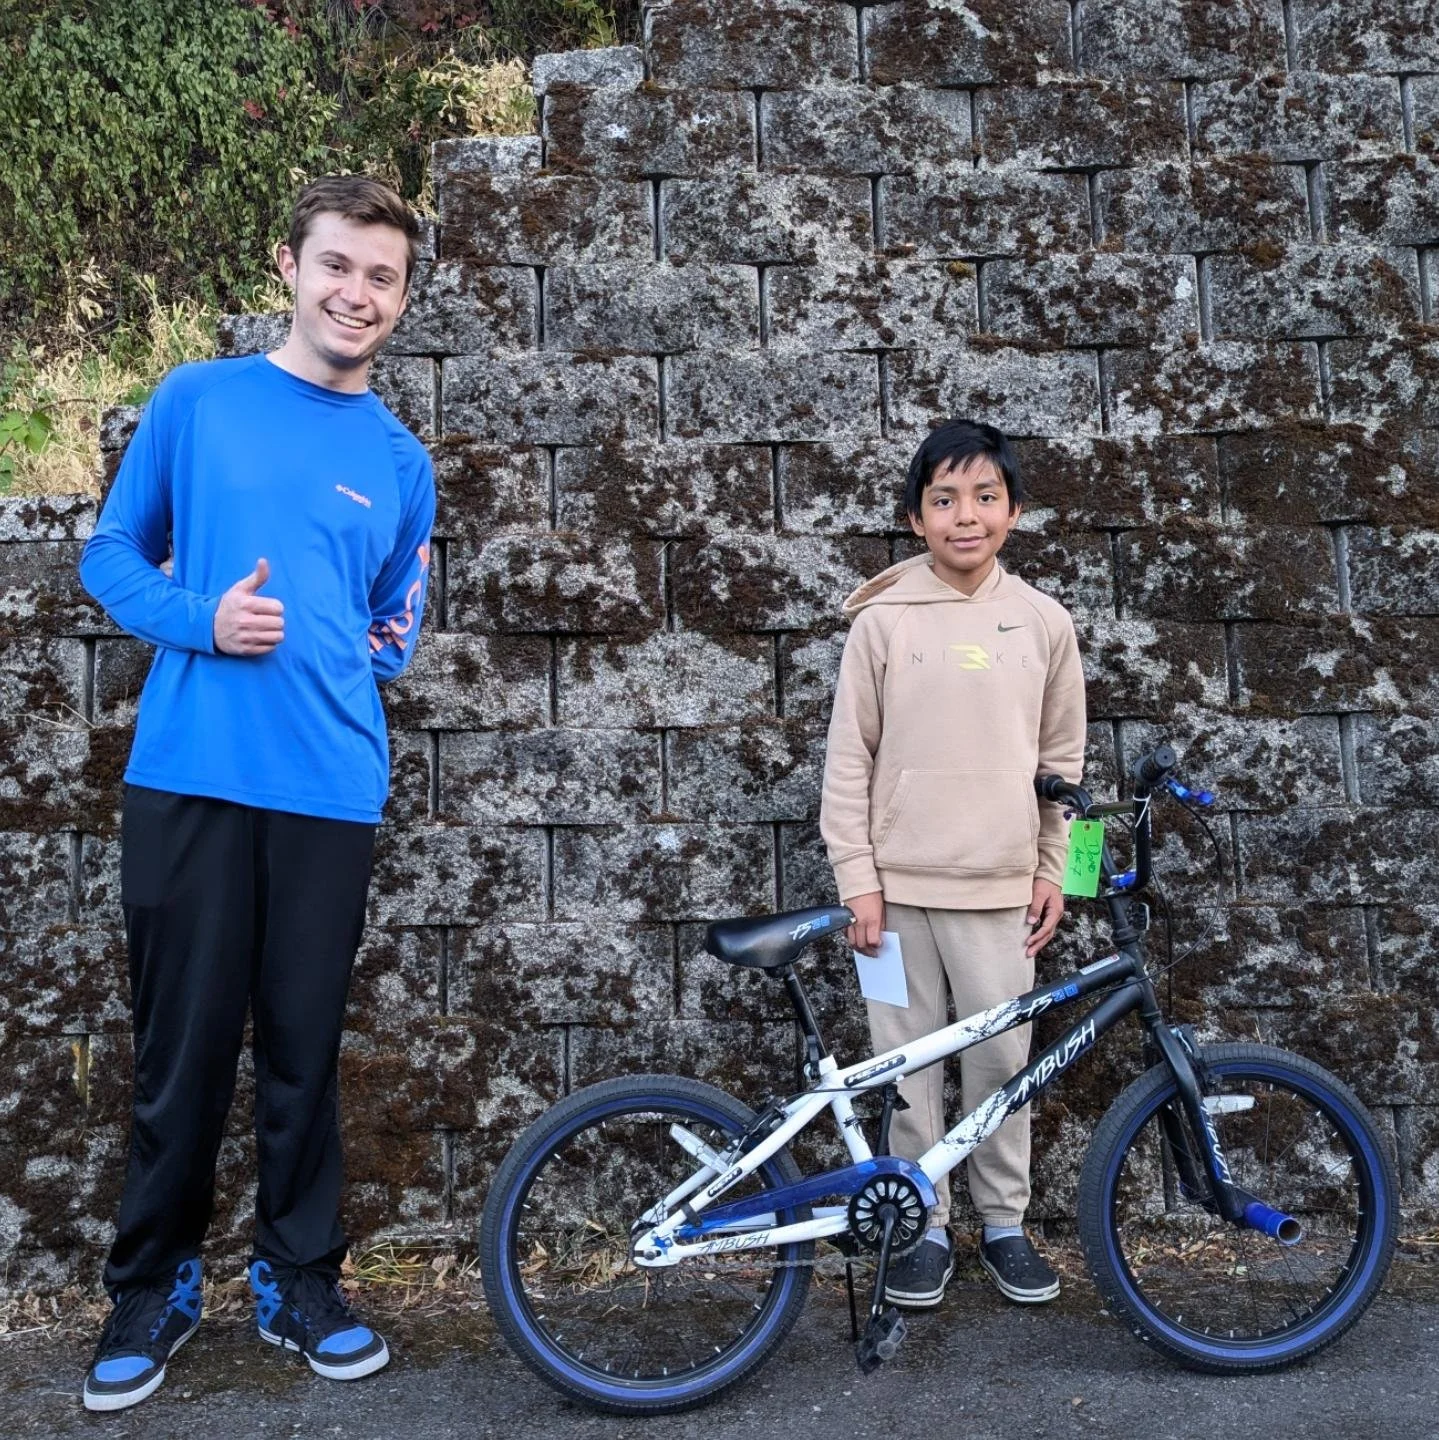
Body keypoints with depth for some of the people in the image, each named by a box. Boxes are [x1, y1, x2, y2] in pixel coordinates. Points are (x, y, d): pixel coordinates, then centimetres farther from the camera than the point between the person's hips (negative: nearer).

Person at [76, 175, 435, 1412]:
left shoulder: (401, 463, 12)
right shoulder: (195, 401, 6)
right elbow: (111, 554, 8)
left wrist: (389, 641, -3)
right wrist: (202, 620, -10)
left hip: (331, 790, 2)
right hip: (187, 776, -1)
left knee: (304, 1052, 10)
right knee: (183, 1049, 7)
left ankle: (301, 1282, 28)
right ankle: (154, 1288, 28)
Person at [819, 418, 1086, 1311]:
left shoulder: (1043, 621, 3)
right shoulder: (883, 620, -4)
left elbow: (1062, 759, 10)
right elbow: (850, 758, -2)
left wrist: (1053, 874, 8)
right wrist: (858, 880, -5)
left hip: (999, 886, 1)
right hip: (899, 884, -1)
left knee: (1002, 1060, 9)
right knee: (909, 1062, 8)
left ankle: (1005, 1222, 28)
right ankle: (925, 1227, 24)